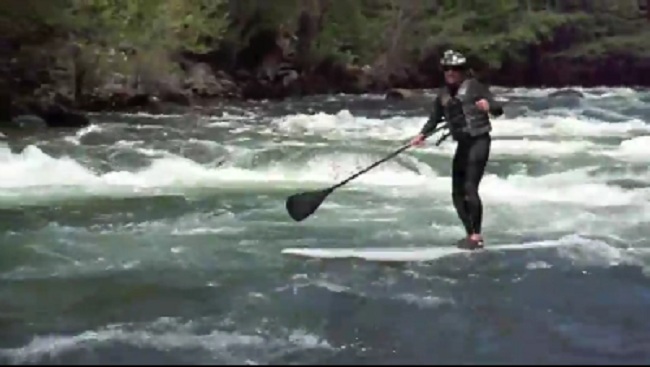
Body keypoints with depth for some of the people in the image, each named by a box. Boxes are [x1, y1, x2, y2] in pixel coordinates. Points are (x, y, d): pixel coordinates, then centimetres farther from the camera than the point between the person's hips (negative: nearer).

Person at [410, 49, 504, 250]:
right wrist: (422, 135, -4)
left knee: (470, 188, -16)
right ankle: (470, 234, 18)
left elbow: (498, 109, -9)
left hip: (479, 141, -7)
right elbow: (434, 119, 14)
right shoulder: (443, 94, 10)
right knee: (457, 193, 6)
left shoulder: (473, 86, -7)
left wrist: (489, 105, -31)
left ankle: (477, 236, -10)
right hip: (463, 144, 7)